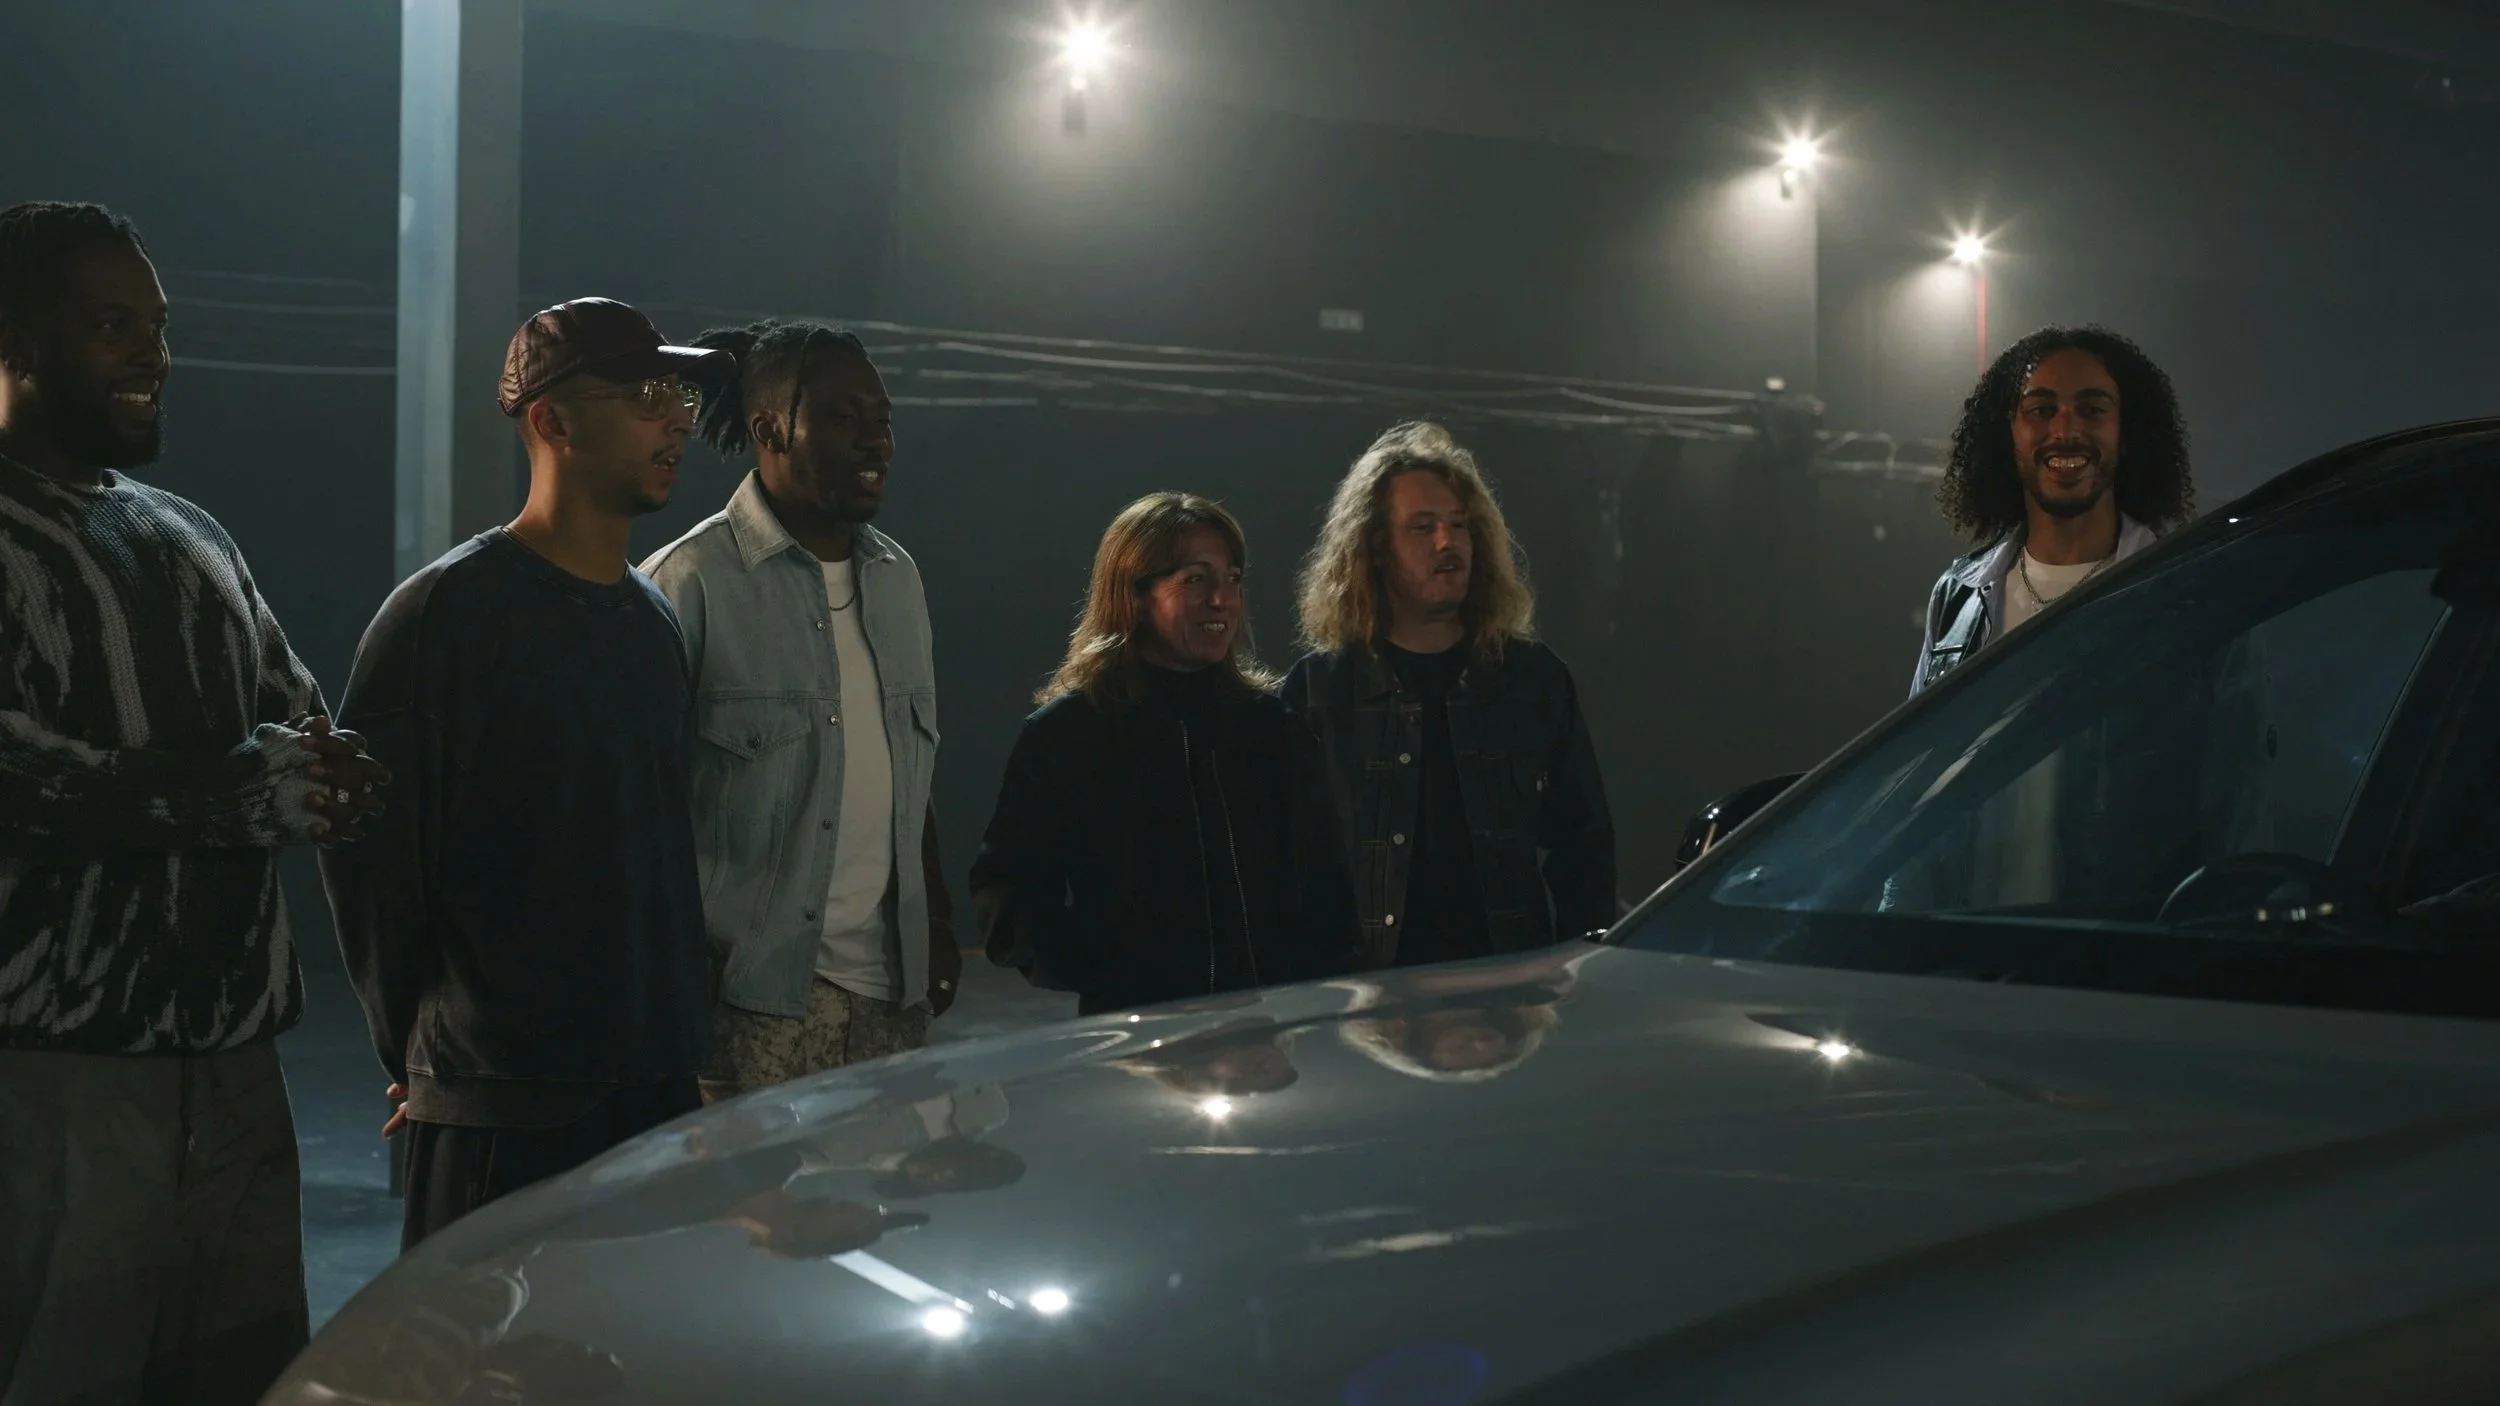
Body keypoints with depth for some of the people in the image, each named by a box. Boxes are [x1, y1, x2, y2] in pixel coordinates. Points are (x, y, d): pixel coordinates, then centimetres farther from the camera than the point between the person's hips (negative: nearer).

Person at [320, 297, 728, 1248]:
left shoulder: (654, 618, 14)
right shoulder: (449, 609, -9)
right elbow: (368, 846, -10)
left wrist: (680, 1023, 14)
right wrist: (417, 1050, -3)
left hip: (660, 1086, 7)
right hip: (502, 1099, -7)